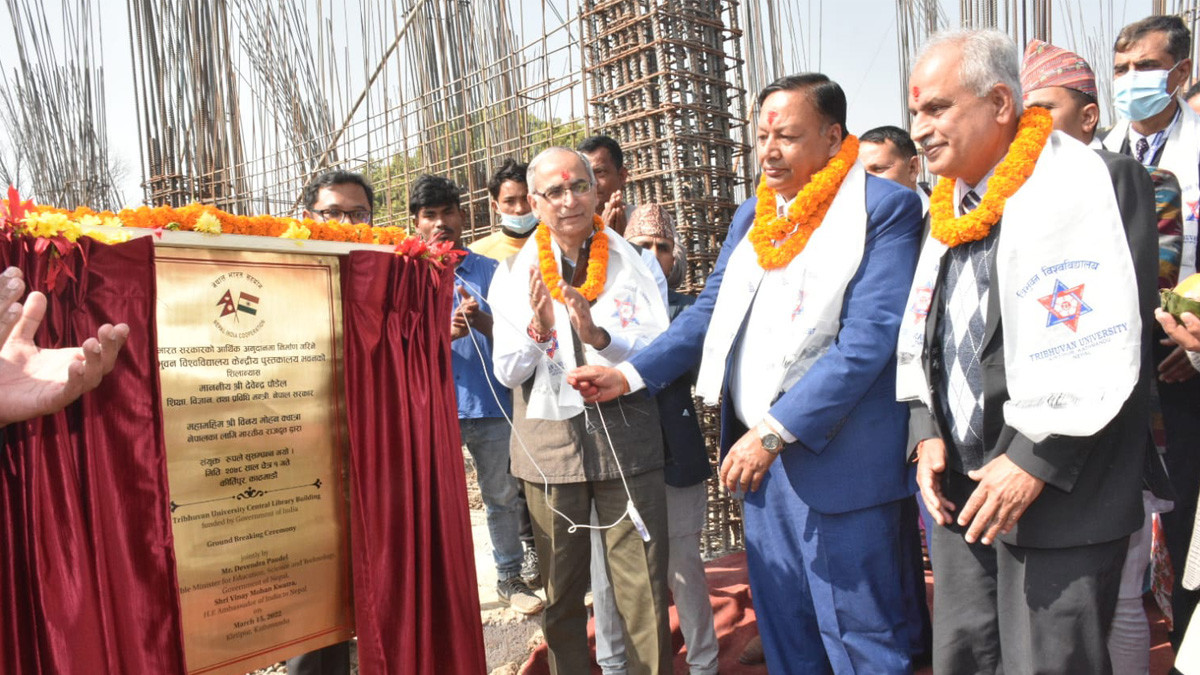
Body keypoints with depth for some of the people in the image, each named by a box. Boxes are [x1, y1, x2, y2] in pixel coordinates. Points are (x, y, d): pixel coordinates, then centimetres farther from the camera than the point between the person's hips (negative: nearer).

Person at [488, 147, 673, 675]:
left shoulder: (635, 263, 0)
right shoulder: (516, 272, 2)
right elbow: (508, 373, -1)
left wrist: (598, 335, -23)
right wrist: (538, 329, -21)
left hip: (627, 437, -1)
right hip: (551, 439, 1)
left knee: (644, 590, 2)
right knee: (561, 590, 14)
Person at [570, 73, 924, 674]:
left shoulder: (884, 208, -9)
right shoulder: (750, 215, 12)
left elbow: (868, 337, -17)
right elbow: (709, 311, 13)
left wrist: (774, 431, -20)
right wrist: (630, 374, 1)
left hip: (836, 458, -6)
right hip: (756, 450, 6)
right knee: (782, 624, 18)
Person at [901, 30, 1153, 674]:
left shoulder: (1086, 182, -11)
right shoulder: (952, 202, 12)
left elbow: (1102, 345, -19)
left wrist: (1035, 460, -20)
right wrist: (927, 431, 3)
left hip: (1056, 494, -7)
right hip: (961, 480, 7)